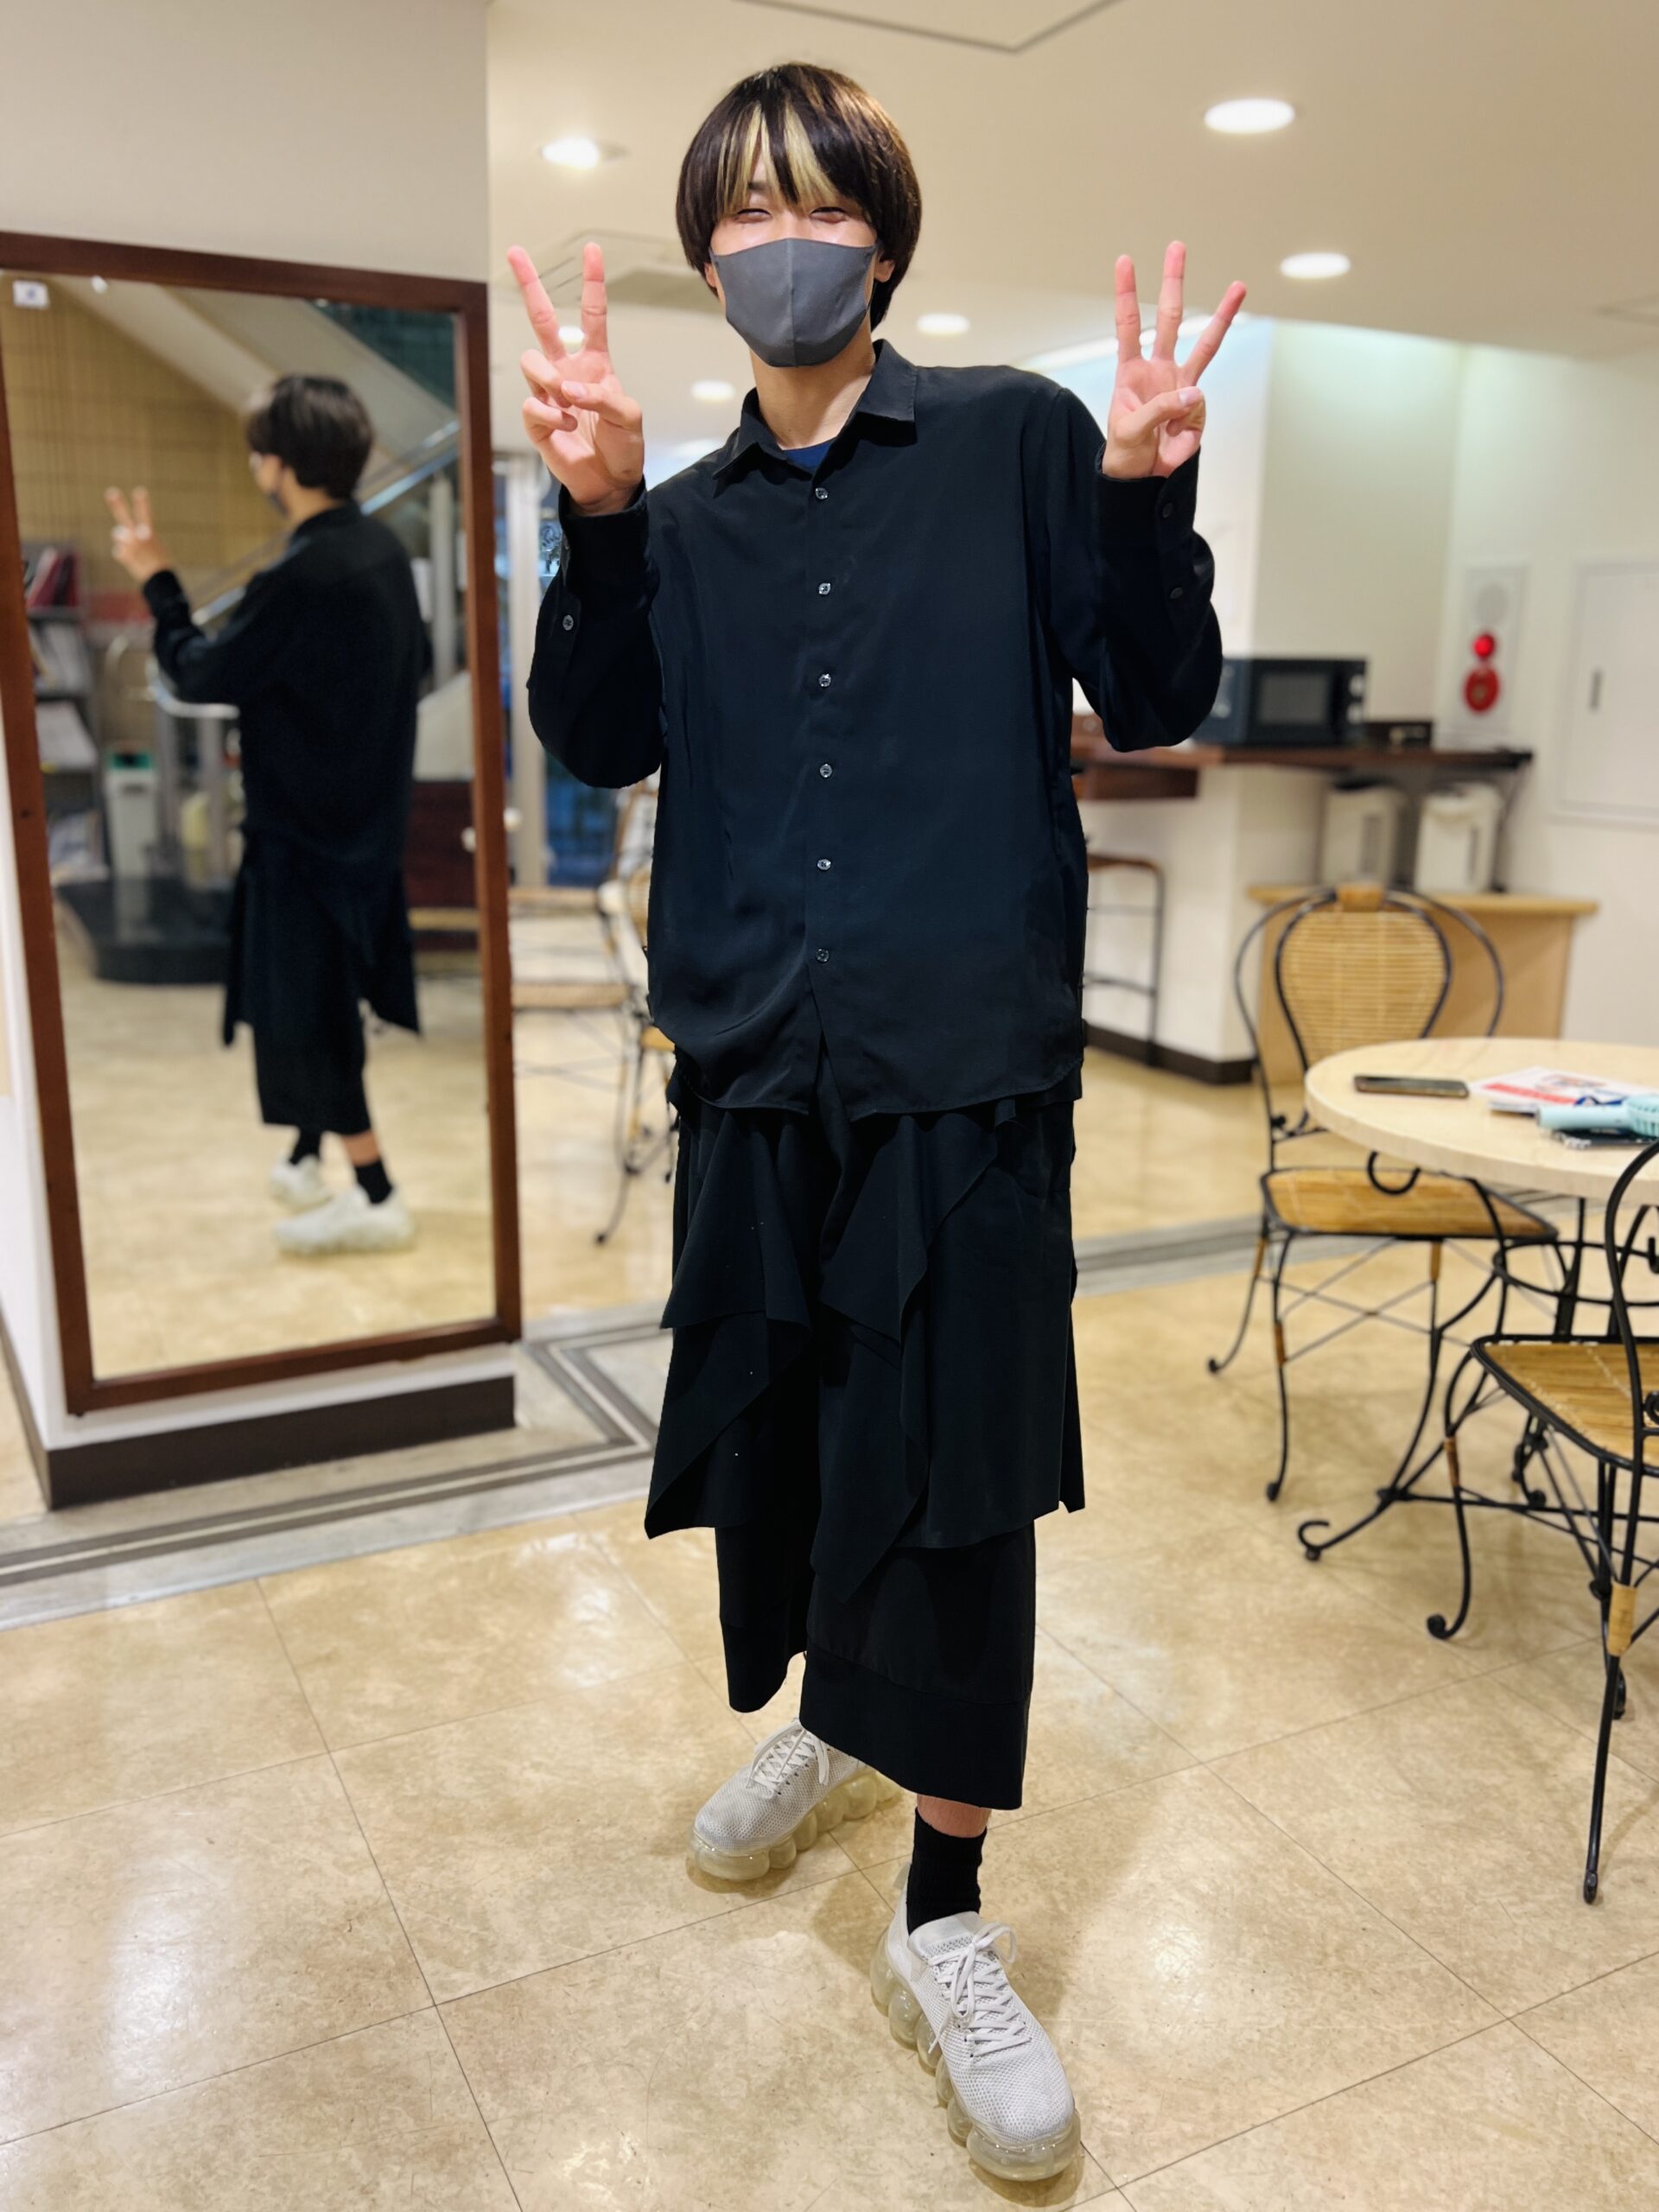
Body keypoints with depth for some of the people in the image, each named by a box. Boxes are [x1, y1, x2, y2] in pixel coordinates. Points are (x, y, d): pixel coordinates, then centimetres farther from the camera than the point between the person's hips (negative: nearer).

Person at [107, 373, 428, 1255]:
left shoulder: (299, 579, -23)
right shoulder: (383, 549, 4)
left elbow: (199, 675, -13)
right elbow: (418, 660, 17)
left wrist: (156, 580, -1)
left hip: (304, 827, -9)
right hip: (370, 814, 9)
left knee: (304, 1014, 1)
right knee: (323, 999, 19)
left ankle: (374, 1197, 6)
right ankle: (311, 1160, 32)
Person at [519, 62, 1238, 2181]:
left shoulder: (1014, 439, 5)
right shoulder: (687, 519, 14)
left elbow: (1151, 702, 0)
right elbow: (599, 740, 1)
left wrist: (1146, 493, -16)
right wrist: (593, 517, -13)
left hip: (965, 1056, -4)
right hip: (753, 1061, 4)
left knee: (953, 1470, -3)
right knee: (768, 1425, 15)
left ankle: (944, 1925, 16)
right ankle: (833, 1716, 45)